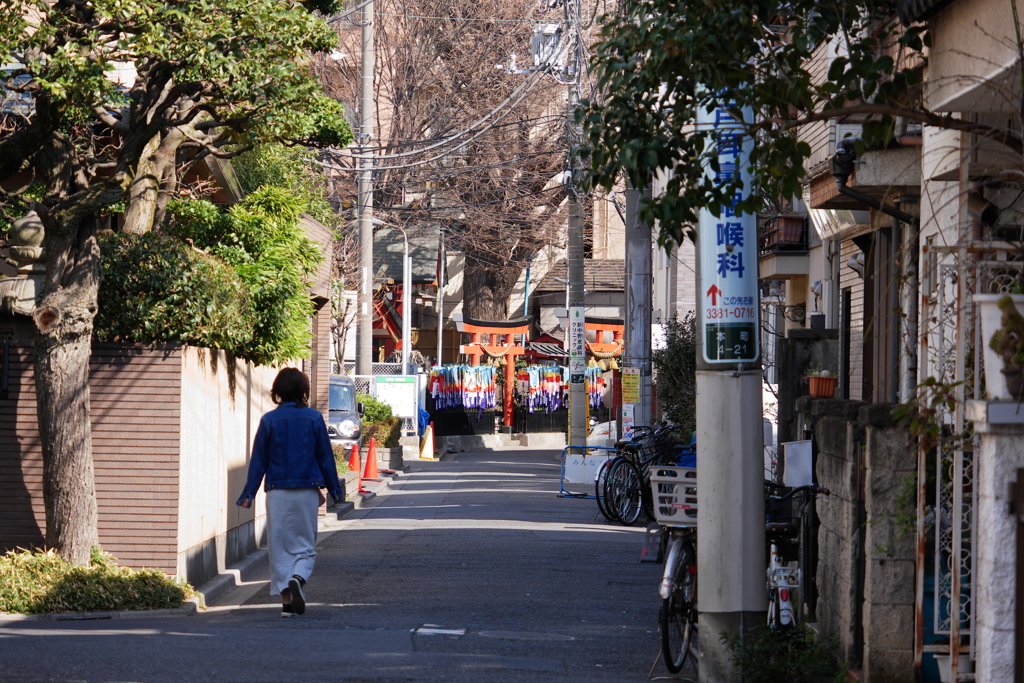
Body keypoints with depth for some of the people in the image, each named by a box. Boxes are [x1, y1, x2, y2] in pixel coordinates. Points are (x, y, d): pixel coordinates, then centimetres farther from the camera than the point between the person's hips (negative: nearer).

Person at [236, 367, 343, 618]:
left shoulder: (269, 420, -2)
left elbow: (258, 461, 0)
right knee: (305, 545, 8)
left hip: (277, 492, 0)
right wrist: (334, 489, 14)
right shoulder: (314, 418, -2)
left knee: (280, 547, 8)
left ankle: (286, 598, 4)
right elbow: (325, 457, 4)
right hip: (307, 492, 0)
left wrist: (249, 493, 7)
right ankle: (297, 579, -21)